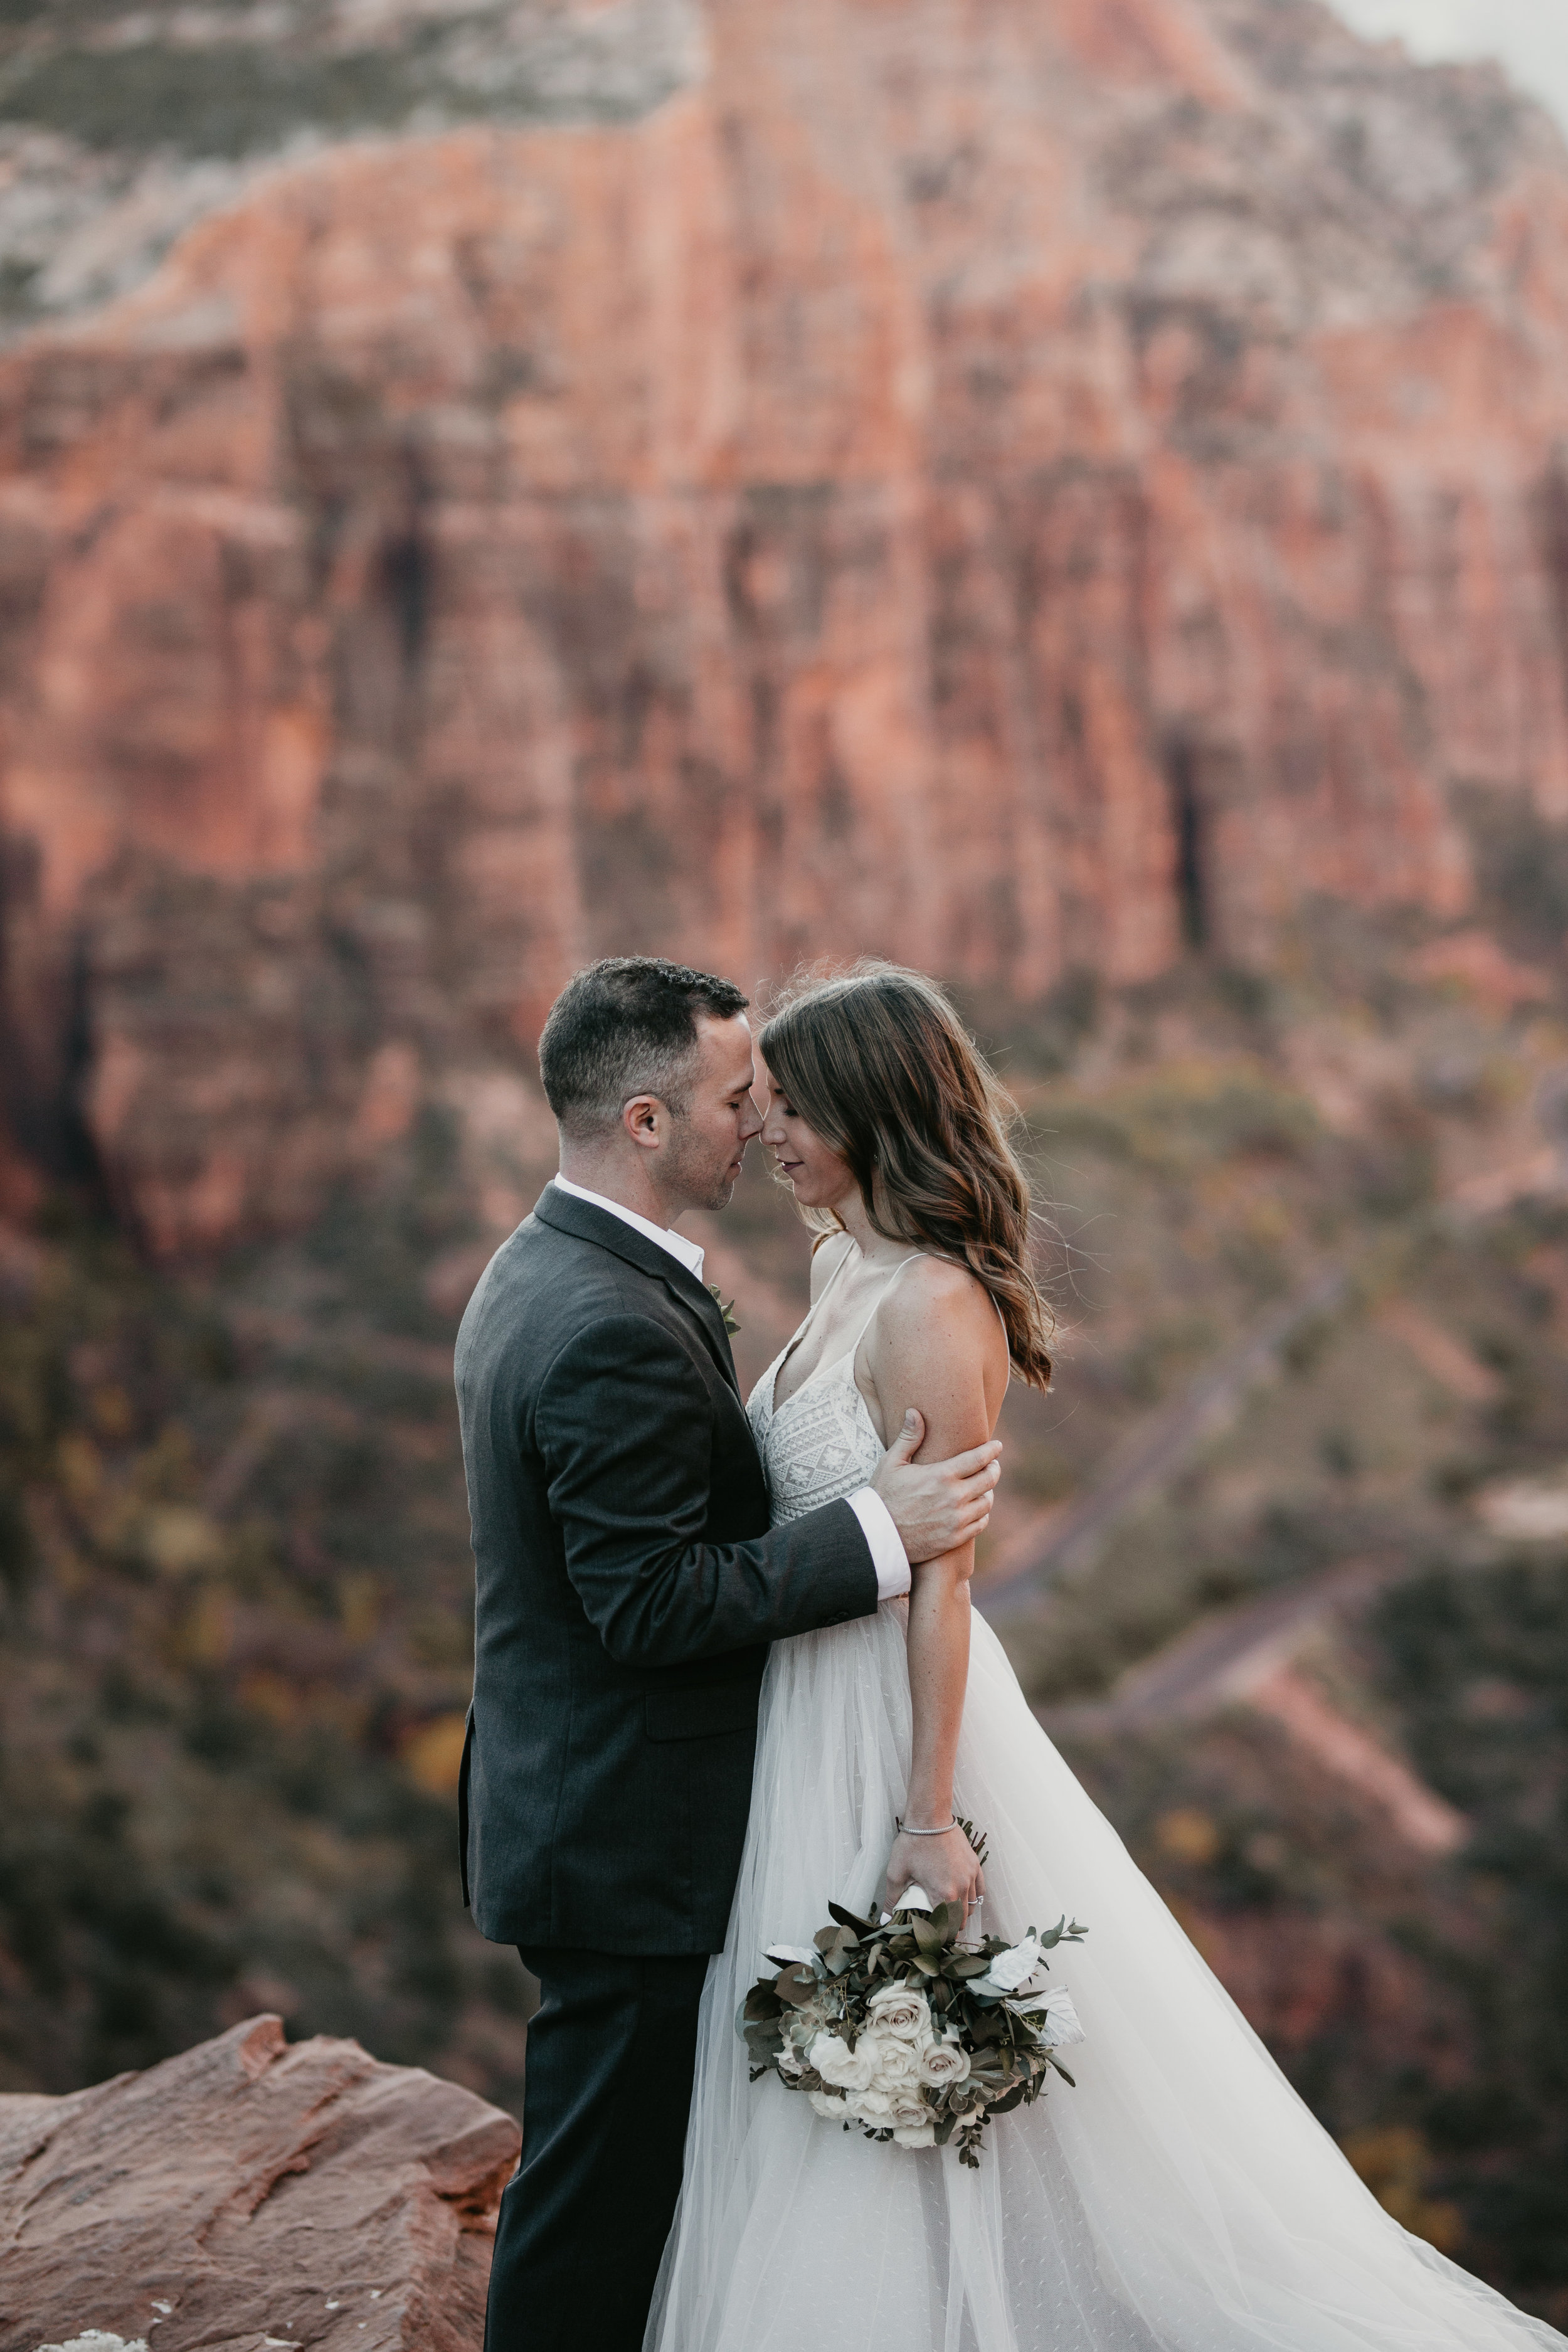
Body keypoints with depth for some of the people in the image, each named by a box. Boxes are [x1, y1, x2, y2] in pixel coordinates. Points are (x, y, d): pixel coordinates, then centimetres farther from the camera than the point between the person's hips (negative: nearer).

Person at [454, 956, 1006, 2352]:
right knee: (603, 2179, 1)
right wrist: (875, 1532, -23)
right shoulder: (619, 1332, -24)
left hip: (562, 1806, 11)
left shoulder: (533, 1273, 9)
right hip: (631, 1841, -11)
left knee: (603, 2168, 20)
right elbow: (654, 1607, -26)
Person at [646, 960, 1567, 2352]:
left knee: (884, 2115, 3)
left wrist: (928, 1816, -20)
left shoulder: (928, 1307, -21)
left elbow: (940, 1576, -21)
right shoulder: (844, 1267, 7)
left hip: (889, 1716, -9)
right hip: (809, 1703, 9)